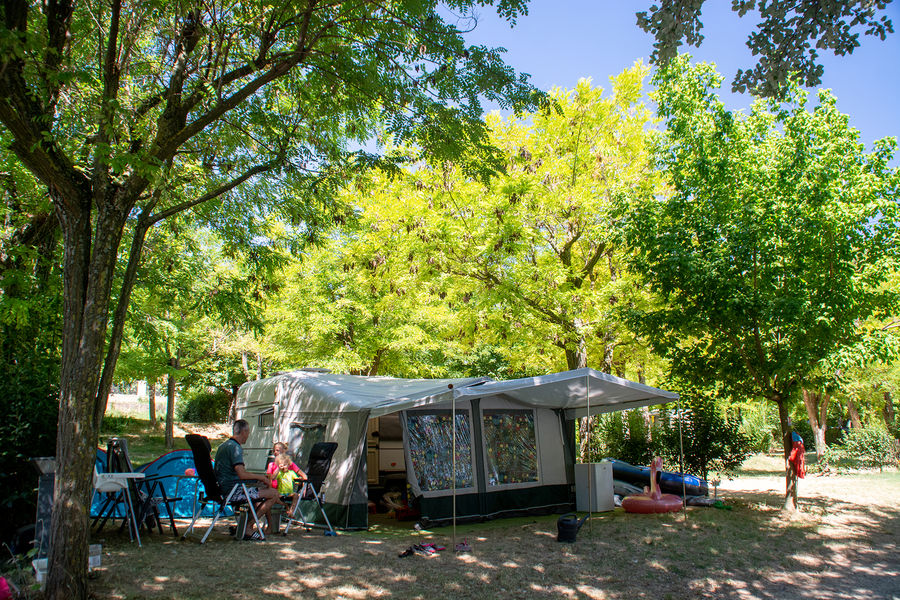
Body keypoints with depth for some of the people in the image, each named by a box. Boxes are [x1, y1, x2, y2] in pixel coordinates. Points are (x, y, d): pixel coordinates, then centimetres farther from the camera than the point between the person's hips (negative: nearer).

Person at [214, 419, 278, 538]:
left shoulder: (224, 445, 16)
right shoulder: (235, 447, -16)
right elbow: (242, 475, -25)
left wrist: (260, 476, 19)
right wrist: (260, 477, -9)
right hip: (233, 491, -10)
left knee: (266, 488, 22)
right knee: (274, 493, -12)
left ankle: (270, 527, 18)